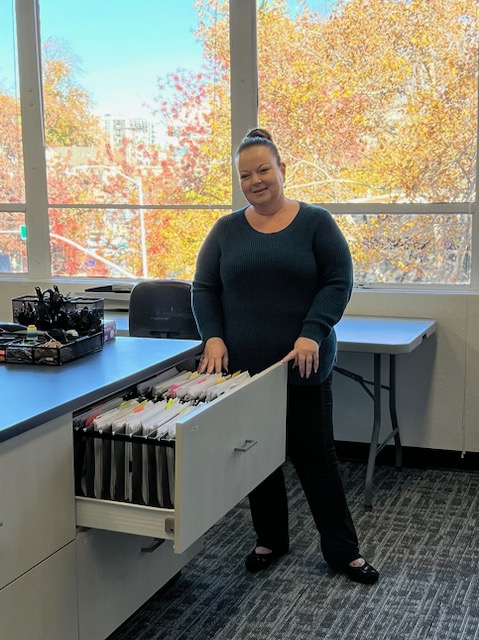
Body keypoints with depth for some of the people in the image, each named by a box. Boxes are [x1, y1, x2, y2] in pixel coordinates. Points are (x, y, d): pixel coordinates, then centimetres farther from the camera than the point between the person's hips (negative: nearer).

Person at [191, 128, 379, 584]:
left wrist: (312, 334, -18)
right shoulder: (226, 230, 5)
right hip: (243, 367, 3)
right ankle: (270, 540, 30)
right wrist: (213, 337, -10)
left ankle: (343, 551, 17)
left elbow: (338, 282, -6)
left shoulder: (315, 222, -2)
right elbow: (204, 288, 6)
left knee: (314, 455, 4)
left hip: (302, 367, -3)